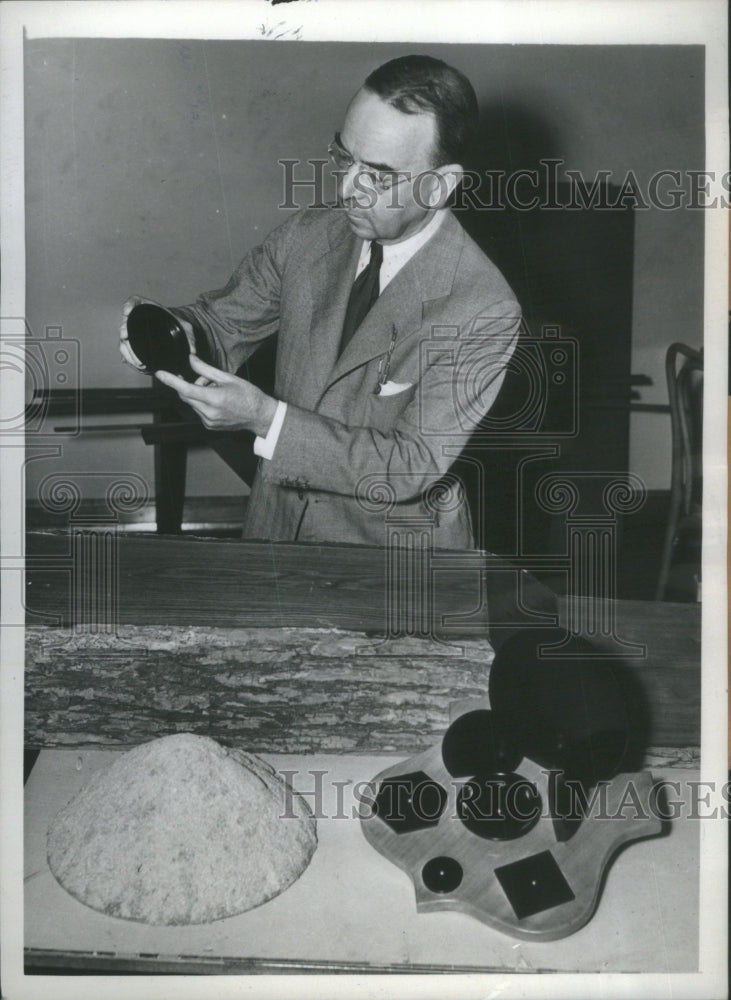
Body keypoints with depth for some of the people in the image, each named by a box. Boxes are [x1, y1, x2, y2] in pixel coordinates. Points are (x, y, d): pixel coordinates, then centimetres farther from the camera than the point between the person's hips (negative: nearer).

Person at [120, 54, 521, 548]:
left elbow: (415, 466, -21)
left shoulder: (486, 312, -20)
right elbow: (225, 319, 7)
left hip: (388, 550, -4)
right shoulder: (307, 235, -4)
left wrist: (265, 417, -28)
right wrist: (174, 331, -18)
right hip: (275, 519, 4)